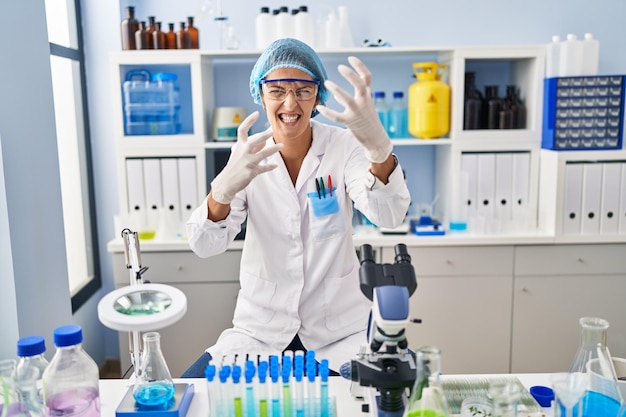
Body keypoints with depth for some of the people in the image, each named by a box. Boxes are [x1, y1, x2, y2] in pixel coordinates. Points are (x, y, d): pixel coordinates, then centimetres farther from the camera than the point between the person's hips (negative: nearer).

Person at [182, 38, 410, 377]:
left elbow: (388, 217, -25)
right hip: (260, 331, 1)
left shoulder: (344, 146, -8)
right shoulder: (248, 157, -5)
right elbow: (204, 246, -16)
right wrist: (224, 188, -39)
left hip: (341, 331, 0)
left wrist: (379, 147, -46)